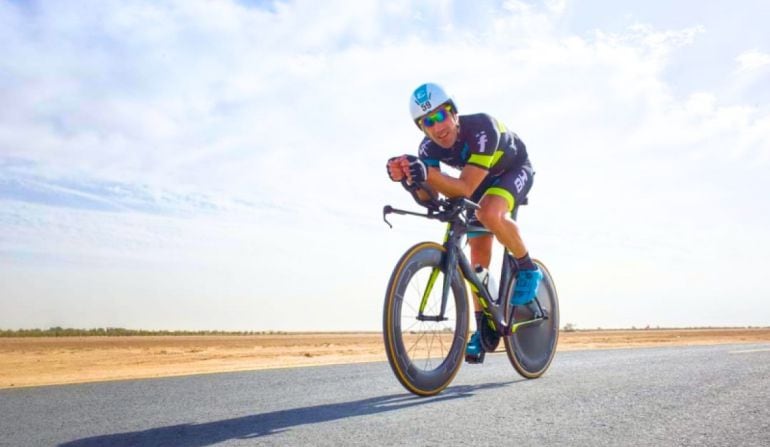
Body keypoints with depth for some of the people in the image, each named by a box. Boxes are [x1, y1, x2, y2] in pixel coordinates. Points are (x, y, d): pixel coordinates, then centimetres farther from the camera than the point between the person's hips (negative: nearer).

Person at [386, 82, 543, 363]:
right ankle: (483, 328, 8)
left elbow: (465, 189, -44)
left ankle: (528, 270, -10)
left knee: (490, 213, -36)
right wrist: (409, 177, -48)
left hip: (514, 170, -5)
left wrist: (428, 173, -59)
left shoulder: (481, 128, -39)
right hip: (483, 180, 6)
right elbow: (427, 197, -30)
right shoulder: (429, 147, -22)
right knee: (478, 250, -2)